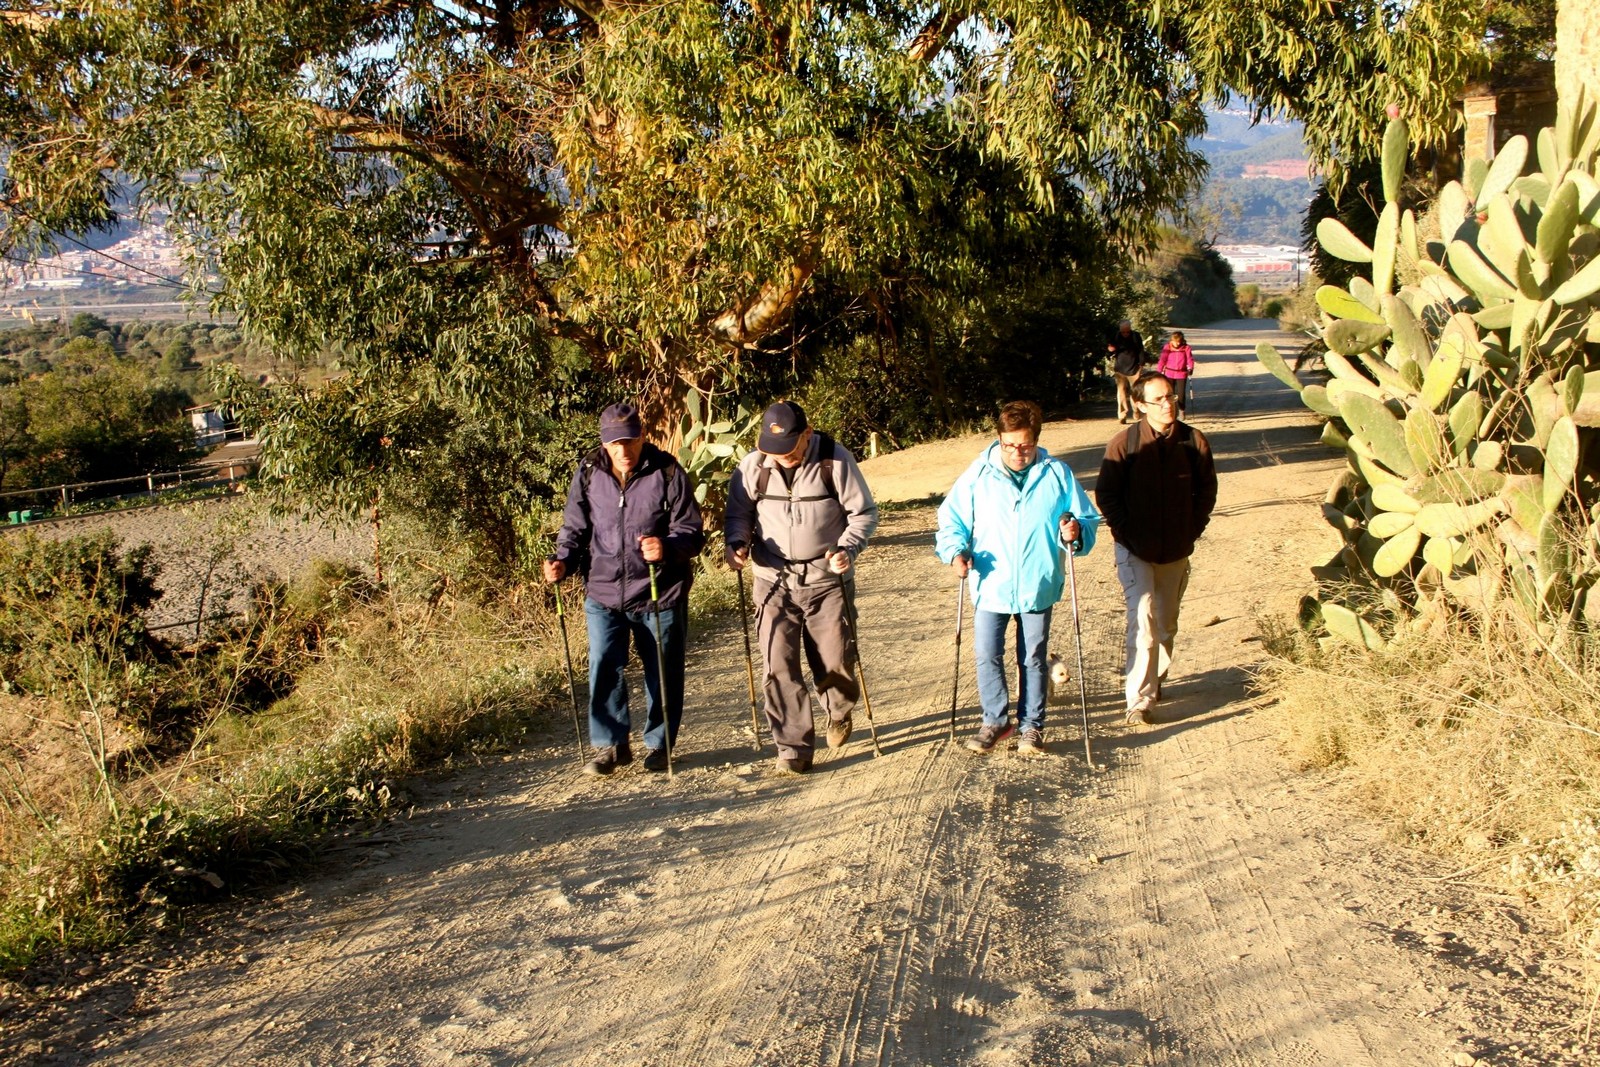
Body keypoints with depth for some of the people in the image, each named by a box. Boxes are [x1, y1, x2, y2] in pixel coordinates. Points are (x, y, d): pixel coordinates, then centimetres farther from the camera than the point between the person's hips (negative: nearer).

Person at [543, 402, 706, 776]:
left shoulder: (666, 472, -8)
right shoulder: (588, 472, 0)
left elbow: (692, 532, -8)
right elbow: (575, 528, 10)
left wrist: (668, 547, -29)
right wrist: (562, 562, -9)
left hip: (660, 594, -2)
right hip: (603, 592, 2)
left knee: (662, 672, 9)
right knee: (603, 668, -6)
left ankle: (658, 744, 27)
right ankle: (610, 745, 11)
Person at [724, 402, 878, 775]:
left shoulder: (834, 459, -12)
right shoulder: (753, 466, -6)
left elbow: (864, 512, -5)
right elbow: (738, 512, 7)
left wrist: (848, 548, -21)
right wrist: (737, 543, -13)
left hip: (828, 580, -1)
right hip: (774, 580, 2)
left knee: (835, 663, 5)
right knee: (779, 667, -4)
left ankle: (839, 712, 39)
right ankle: (794, 748, 8)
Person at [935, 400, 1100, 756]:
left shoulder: (1057, 474, -3)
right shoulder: (978, 473, -5)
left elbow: (1088, 519, 4)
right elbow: (951, 518, 2)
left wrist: (1077, 532, -18)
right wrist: (955, 551, -16)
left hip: (1038, 587, 0)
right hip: (990, 586, 0)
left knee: (1033, 658, 10)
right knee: (987, 656, 3)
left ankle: (1032, 726, 25)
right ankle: (995, 720, 22)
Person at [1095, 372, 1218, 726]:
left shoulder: (1193, 441, -5)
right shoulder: (1125, 444, -11)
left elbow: (1207, 488, 9)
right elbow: (1106, 494, -3)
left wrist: (1193, 528, 3)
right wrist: (1126, 531, -8)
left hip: (1176, 551, 3)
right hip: (1135, 550, -3)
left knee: (1166, 625, 15)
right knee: (1143, 619, -15)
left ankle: (1156, 680, 37)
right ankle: (1139, 700, -10)